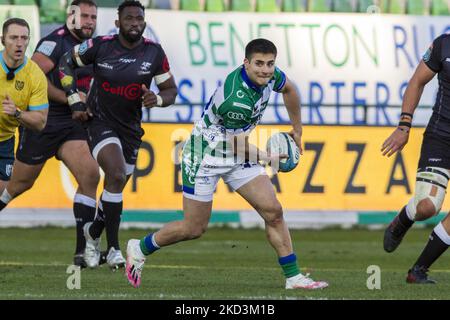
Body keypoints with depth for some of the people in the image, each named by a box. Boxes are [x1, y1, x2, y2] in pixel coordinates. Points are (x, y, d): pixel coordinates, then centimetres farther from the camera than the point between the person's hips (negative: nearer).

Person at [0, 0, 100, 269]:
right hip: (42, 123, -6)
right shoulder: (55, 42, -14)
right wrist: (68, 98, -21)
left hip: (71, 125, 6)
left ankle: (83, 251, -15)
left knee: (90, 175, -13)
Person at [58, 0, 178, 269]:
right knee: (117, 176, -24)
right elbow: (66, 63, 3)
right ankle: (113, 248, -16)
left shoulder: (154, 53, -7)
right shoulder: (100, 46, -12)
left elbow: (171, 90, 0)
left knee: (116, 187, 11)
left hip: (130, 128, 4)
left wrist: (158, 99, -23)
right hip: (100, 123, -4)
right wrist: (75, 101, -4)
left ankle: (94, 232, 40)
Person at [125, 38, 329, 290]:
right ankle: (140, 248, 25)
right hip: (205, 155, -7)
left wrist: (297, 130, 20)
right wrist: (266, 157, -4)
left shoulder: (270, 75, -11)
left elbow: (289, 89, 15)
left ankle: (294, 277, 1)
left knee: (273, 212, -5)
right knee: (194, 229, 2)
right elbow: (238, 144, -20)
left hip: (238, 156, 7)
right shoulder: (236, 99, -34)